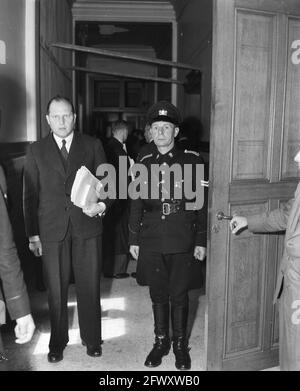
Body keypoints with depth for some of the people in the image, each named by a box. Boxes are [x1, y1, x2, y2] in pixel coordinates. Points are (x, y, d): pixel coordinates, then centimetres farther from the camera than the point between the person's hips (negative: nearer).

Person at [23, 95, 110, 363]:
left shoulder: (92, 145, 4)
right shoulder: (36, 151, 6)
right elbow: (30, 195, 6)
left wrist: (101, 205, -14)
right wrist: (32, 234, 3)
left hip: (87, 227, 0)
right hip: (51, 230, 1)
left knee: (90, 288, 9)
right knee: (56, 290, 10)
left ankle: (92, 339, 30)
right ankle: (58, 342, 31)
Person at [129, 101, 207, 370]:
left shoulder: (191, 160, -2)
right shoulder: (144, 164, 6)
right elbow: (136, 204, 10)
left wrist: (201, 241, -4)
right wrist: (133, 239, 8)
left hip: (182, 241, -2)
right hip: (151, 241, 3)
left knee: (179, 295, 9)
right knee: (158, 295, 14)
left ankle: (180, 345, 29)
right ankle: (161, 341, 32)